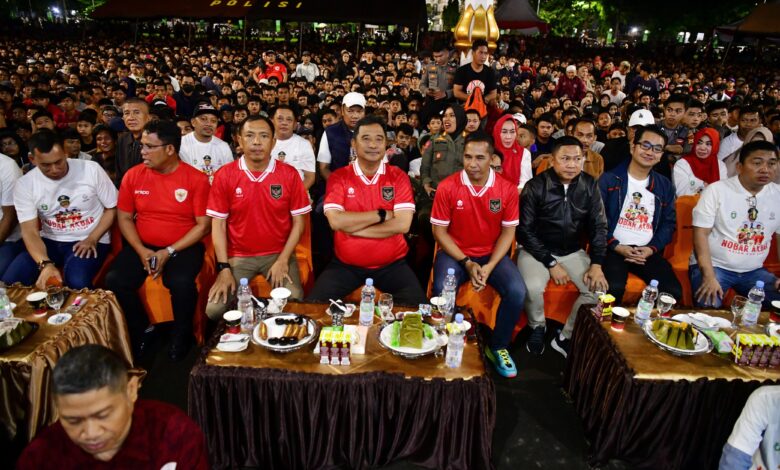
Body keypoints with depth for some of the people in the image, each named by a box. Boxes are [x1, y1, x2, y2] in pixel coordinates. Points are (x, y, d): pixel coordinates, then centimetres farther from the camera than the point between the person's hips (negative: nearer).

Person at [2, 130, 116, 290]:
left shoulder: (91, 169, -10)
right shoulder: (25, 184, -5)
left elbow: (112, 208, -1)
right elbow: (30, 232, -11)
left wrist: (92, 239, -15)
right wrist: (45, 263, -30)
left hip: (88, 241, -3)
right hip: (49, 241, 3)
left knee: (77, 282, -33)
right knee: (10, 281, -19)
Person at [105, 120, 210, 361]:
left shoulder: (196, 179, -8)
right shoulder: (133, 175, 3)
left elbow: (203, 225, -9)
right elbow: (124, 218, 8)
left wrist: (168, 252, -16)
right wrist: (141, 251, -9)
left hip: (182, 247, -4)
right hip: (142, 246, 4)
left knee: (182, 283, -31)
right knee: (114, 279, -20)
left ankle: (181, 336, -1)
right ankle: (141, 331, 7)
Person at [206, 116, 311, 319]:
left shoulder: (289, 174, -4)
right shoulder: (224, 175, -3)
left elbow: (298, 222, -1)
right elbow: (218, 224, -2)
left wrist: (283, 260, -11)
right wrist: (224, 268, -11)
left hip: (278, 254, 0)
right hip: (238, 256, 1)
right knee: (215, 309, -15)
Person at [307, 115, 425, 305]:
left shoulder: (398, 177, -2)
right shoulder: (338, 177, -2)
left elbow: (402, 224, -15)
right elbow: (336, 221, -17)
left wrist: (352, 226, -15)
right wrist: (381, 214, -15)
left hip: (392, 265, 0)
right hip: (345, 265, 0)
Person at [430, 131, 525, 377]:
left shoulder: (507, 188, -7)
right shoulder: (447, 187, -11)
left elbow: (508, 232, -2)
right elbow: (439, 231, -6)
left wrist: (489, 267, -15)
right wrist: (467, 263, -15)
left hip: (492, 254, 2)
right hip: (455, 253, -1)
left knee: (516, 291, -23)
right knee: (442, 290, -30)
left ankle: (498, 347, 3)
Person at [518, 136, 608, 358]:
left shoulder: (589, 185, -1)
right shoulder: (536, 186, -12)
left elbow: (598, 226, 3)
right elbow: (525, 231, -12)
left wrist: (597, 264, -9)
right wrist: (551, 264, -16)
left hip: (573, 252, 4)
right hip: (537, 251, -4)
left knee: (598, 289, -17)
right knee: (533, 288, -30)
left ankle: (566, 337, 3)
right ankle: (537, 327, 4)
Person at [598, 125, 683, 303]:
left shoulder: (665, 185, 16)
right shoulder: (609, 179, 2)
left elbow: (669, 223, 14)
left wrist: (652, 249, -3)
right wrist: (616, 246, -12)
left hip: (648, 251, 4)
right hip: (614, 249, -4)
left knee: (674, 291, -17)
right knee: (614, 288, -31)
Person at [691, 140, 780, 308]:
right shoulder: (716, 190, -8)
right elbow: (701, 233, -12)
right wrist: (709, 276, -20)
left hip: (754, 271, 5)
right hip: (714, 266, -5)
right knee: (708, 306, -29)